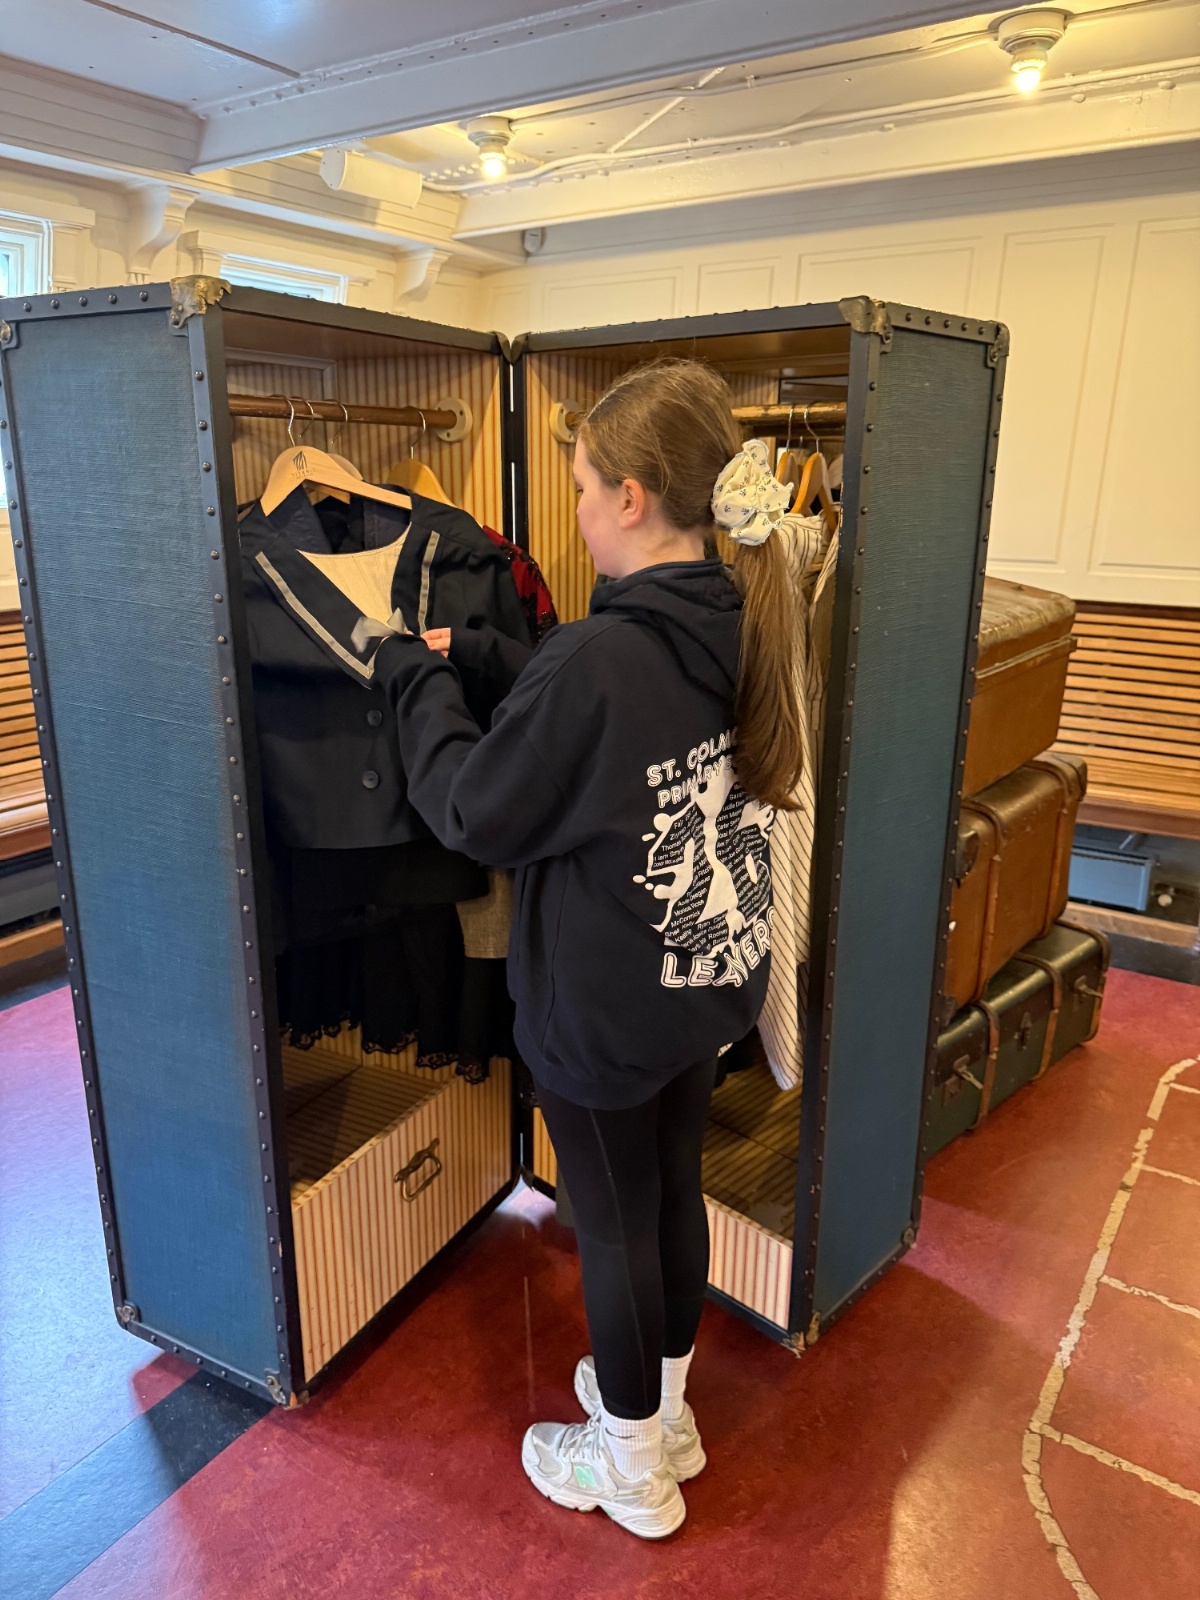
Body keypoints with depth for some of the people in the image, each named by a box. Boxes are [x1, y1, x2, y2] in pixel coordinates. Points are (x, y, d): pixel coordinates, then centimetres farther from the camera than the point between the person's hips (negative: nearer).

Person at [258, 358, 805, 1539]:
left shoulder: (592, 663, -29)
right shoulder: (742, 632, -4)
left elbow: (472, 813, -17)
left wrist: (412, 673, -4)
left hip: (604, 1011, -7)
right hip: (710, 986, 7)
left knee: (613, 1228, 14)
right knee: (674, 1190, 24)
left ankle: (632, 1468, 40)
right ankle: (664, 1410, 49)